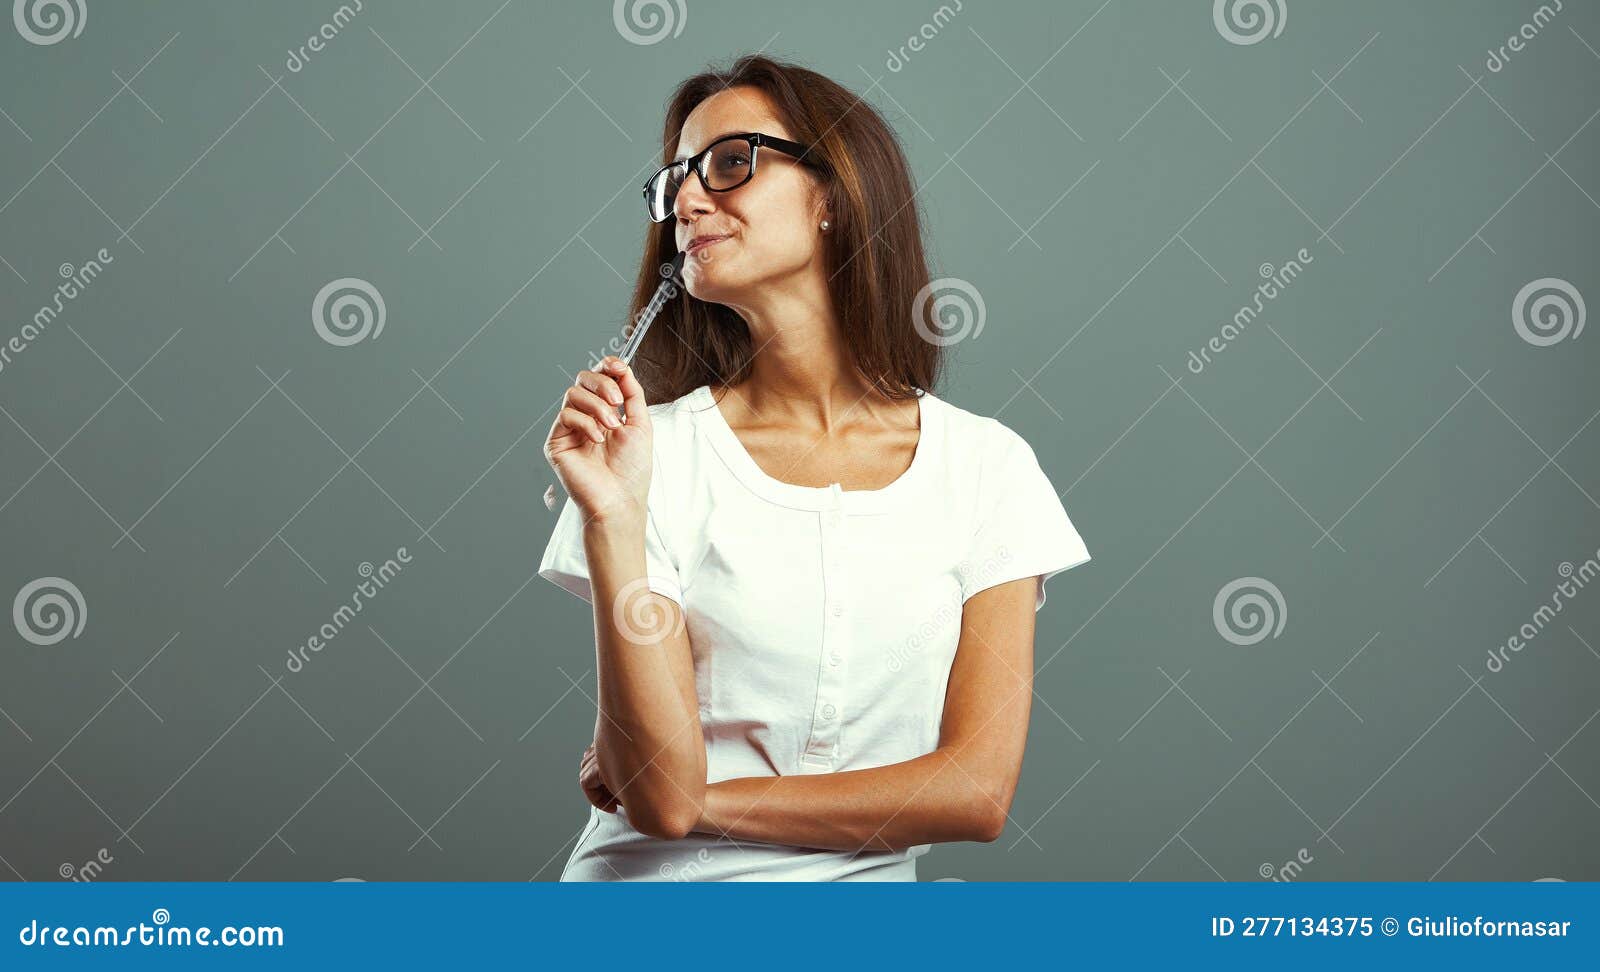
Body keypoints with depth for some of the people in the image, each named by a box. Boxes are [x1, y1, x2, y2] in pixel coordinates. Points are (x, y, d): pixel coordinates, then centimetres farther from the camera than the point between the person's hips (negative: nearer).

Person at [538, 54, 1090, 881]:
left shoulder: (985, 463, 0)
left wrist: (702, 802, -5)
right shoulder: (657, 449, -2)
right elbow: (662, 795, -8)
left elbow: (978, 792, -5)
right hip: (653, 881, -2)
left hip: (866, 879, 2)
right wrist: (612, 521, -16)